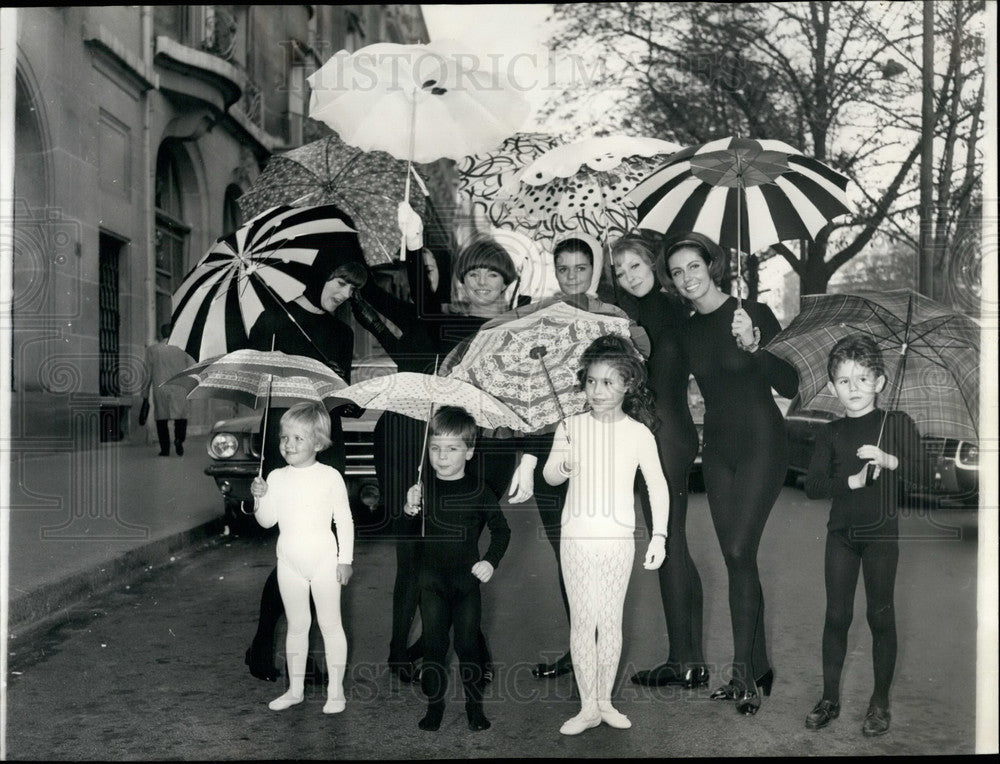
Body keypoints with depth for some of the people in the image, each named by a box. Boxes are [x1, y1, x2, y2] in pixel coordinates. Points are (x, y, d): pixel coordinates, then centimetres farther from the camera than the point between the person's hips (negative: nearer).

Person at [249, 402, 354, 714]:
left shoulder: (330, 477, -9)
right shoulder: (276, 478, 1)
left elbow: (344, 520, -4)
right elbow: (267, 521, 1)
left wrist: (345, 559, -6)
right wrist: (260, 497, -17)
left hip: (323, 559, -4)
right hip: (289, 562, 4)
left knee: (330, 623, 4)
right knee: (296, 624, 14)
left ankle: (336, 690, 14)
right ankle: (295, 688, 25)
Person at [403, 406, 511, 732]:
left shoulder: (479, 491, -4)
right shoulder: (422, 489, -1)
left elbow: (501, 530, 4)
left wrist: (491, 560, -10)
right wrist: (409, 510, -20)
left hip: (467, 580, -1)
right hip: (432, 581, 1)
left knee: (468, 644, 5)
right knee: (433, 644, 6)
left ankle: (474, 705, 19)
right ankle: (434, 705, 19)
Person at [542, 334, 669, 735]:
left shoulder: (638, 432, -2)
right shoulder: (571, 427, -1)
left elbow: (658, 485, 2)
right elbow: (550, 477, -1)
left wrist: (659, 535, -4)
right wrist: (561, 466, -24)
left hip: (618, 538, 0)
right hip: (576, 536, 0)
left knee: (611, 621, 8)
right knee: (581, 620, 3)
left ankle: (605, 701, 22)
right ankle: (588, 707, 13)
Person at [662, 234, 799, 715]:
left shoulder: (754, 313, -9)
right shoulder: (688, 331, 7)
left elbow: (789, 387, -13)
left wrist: (754, 346, -27)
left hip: (760, 442, -6)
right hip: (717, 448, 6)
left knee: (740, 552, -15)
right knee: (737, 559, 6)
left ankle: (744, 671, -4)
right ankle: (758, 671, 15)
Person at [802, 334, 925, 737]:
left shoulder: (897, 424, 0)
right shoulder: (830, 433, 4)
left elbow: (920, 472, -9)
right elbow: (812, 485, -4)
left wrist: (888, 460, -25)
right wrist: (851, 481, -18)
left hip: (881, 532, -2)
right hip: (841, 532, 2)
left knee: (880, 615, 4)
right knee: (836, 615, 6)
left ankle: (880, 703, 17)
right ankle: (830, 698, 17)